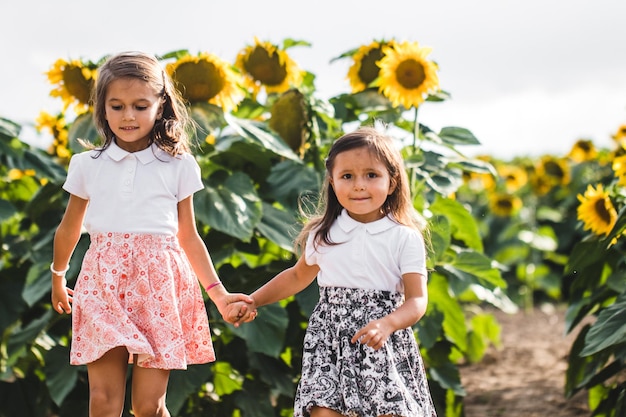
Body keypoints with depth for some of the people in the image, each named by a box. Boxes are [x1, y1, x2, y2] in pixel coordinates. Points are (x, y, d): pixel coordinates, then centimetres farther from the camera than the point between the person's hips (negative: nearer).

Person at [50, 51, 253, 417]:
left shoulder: (178, 166, 5)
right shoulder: (88, 165, 7)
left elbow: (188, 237, 9)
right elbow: (69, 229, 21)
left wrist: (219, 294, 2)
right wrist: (58, 279, 32)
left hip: (160, 286, -1)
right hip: (104, 286, 1)